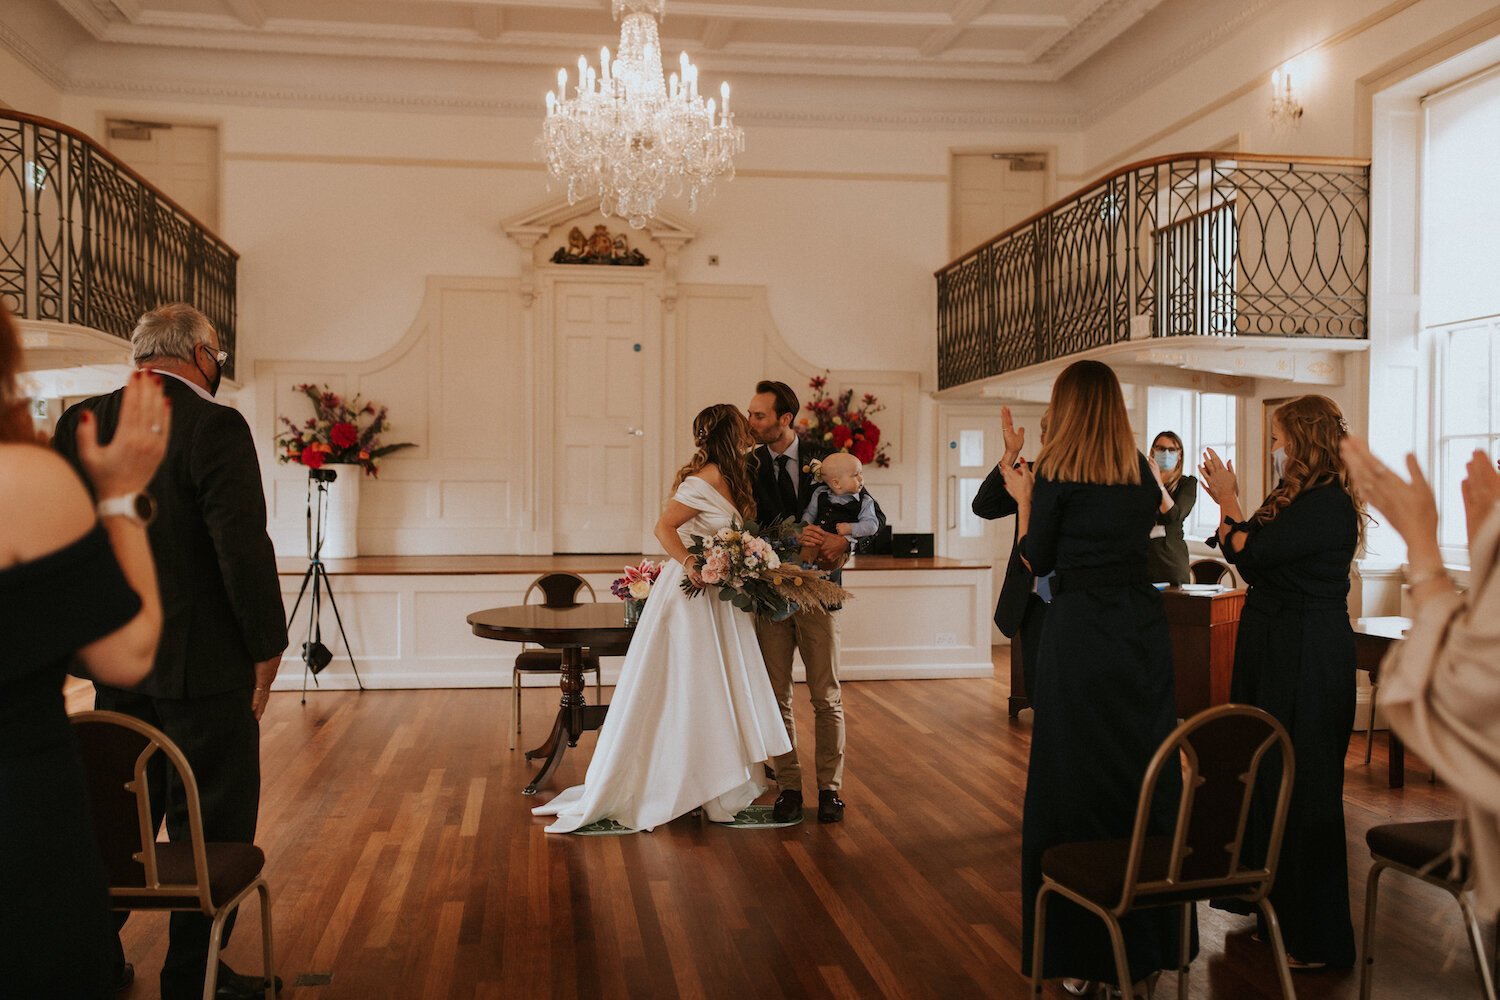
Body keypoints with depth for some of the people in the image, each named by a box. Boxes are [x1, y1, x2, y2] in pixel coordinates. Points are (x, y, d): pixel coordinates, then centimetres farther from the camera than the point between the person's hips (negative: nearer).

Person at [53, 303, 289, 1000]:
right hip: (204, 663, -6)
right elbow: (243, 546, -19)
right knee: (212, 823, 6)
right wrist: (266, 648, -10)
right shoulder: (215, 427, -16)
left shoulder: (79, 424, 4)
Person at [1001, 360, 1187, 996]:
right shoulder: (1140, 470, 6)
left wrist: (1023, 497, 14)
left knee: (1075, 780, 4)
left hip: (1080, 633, -4)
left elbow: (1037, 561, 0)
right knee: (1145, 775, 11)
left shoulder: (1055, 474, -6)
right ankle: (1146, 943, 21)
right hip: (1143, 627, 5)